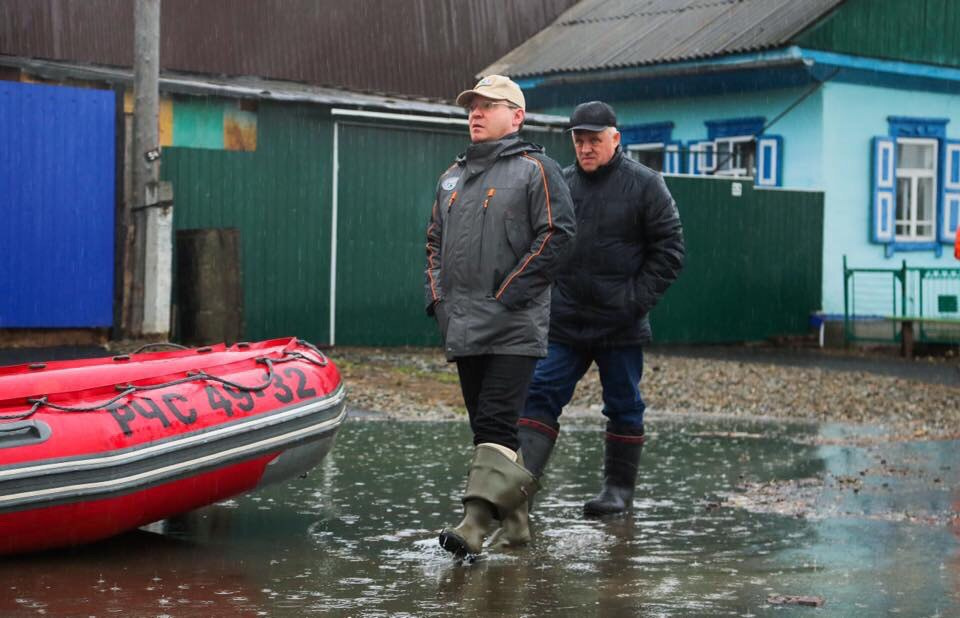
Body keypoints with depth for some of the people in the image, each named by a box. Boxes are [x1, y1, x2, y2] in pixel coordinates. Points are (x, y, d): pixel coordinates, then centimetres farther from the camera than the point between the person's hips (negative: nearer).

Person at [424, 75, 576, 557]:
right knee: (485, 423, 9)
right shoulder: (453, 176, 20)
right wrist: (437, 296, 10)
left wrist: (509, 296, -14)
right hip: (462, 326, 7)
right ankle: (514, 520, 17)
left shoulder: (534, 170, -2)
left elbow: (556, 235, -10)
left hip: (513, 326, -7)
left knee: (496, 424, -15)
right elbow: (435, 241, 26)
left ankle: (476, 520, -23)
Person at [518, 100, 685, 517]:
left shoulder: (644, 185, -3)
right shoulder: (560, 185, 8)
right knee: (541, 395, -5)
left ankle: (619, 487, 18)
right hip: (564, 322, 3)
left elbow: (669, 251, -4)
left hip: (620, 326, -3)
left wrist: (636, 300, -11)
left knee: (623, 407, 7)